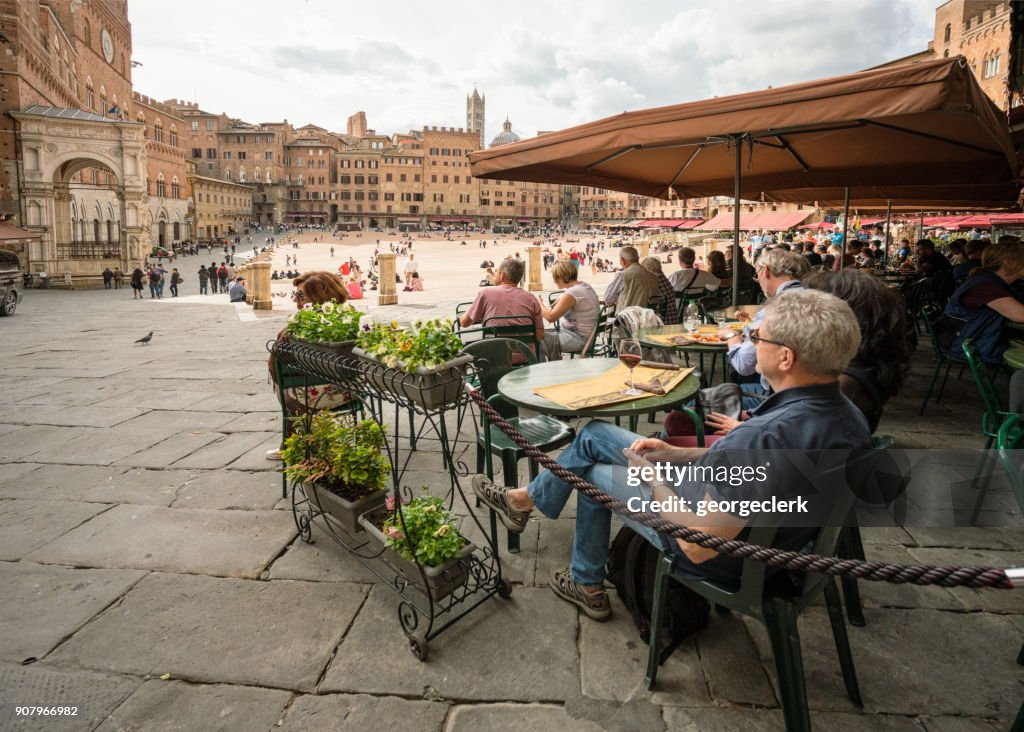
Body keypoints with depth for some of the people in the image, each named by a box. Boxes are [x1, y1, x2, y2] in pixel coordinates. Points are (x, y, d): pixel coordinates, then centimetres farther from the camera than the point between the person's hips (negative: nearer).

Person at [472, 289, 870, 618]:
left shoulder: (767, 437, -39)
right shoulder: (847, 415, -9)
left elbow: (698, 547, -32)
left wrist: (654, 482, -15)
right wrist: (678, 454, 2)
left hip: (719, 559, -8)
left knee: (594, 470, 15)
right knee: (594, 434, 11)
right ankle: (524, 499, 32)